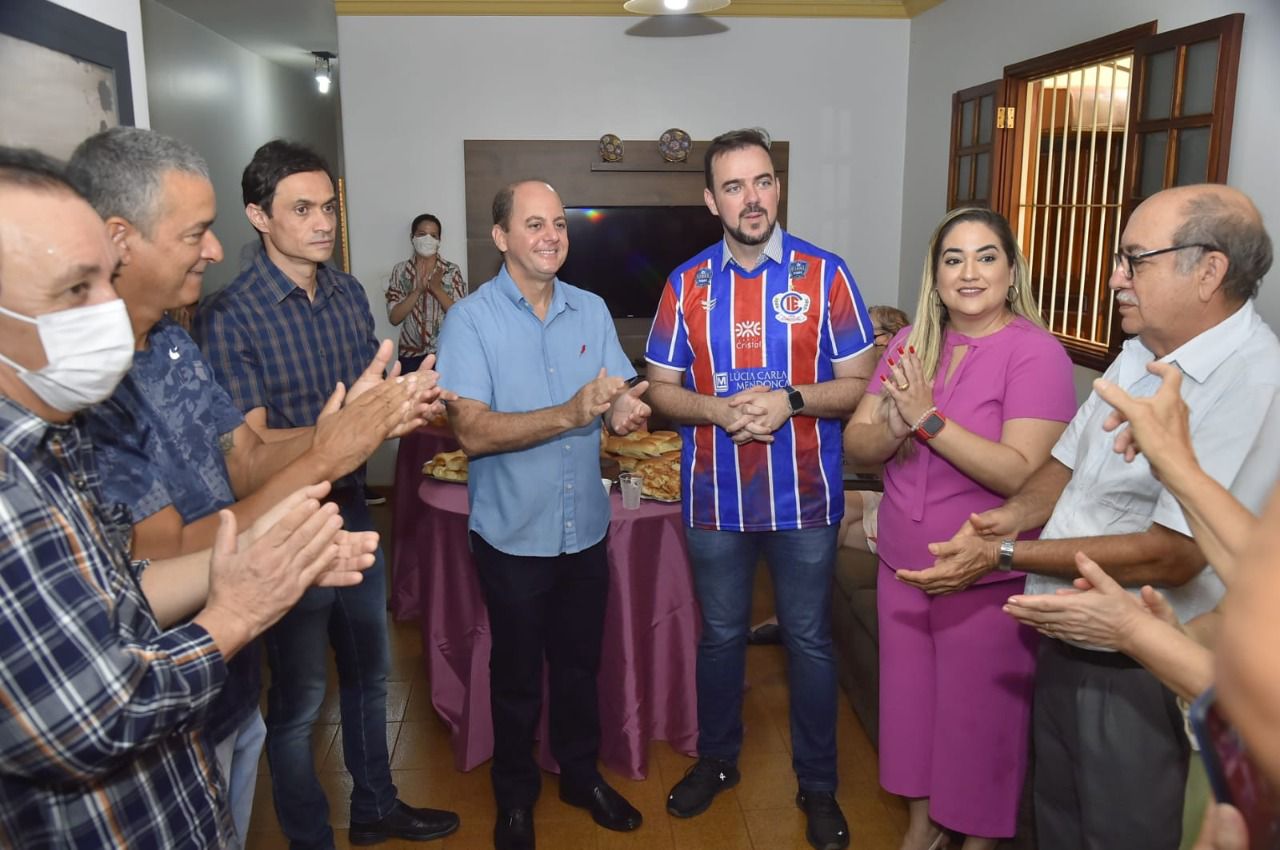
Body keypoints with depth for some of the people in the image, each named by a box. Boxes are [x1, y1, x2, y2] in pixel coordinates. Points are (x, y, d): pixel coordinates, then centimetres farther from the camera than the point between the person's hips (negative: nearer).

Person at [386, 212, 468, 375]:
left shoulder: (452, 271, -1)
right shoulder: (400, 270, 1)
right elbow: (394, 317, -6)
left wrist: (437, 289, -20)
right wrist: (418, 290, -18)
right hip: (411, 354, 1)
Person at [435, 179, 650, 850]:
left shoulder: (591, 310, 2)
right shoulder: (470, 319, -13)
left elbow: (621, 402, 0)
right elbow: (472, 431, -22)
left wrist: (627, 411, -24)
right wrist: (569, 414, -33)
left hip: (585, 530, 4)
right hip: (513, 536, -4)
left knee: (580, 663, 21)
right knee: (517, 674, 15)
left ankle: (581, 774, 44)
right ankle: (515, 795, 38)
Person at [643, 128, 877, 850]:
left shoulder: (824, 273, -5)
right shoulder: (687, 284, 0)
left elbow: (857, 384, -4)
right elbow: (662, 389, 3)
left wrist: (791, 400, -22)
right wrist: (718, 409, -17)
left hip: (805, 497, -1)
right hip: (715, 497, 2)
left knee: (810, 641, 11)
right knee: (722, 635, 18)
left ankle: (819, 785, 30)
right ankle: (717, 759, 40)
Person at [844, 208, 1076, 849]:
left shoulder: (1037, 352, -14)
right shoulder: (911, 343, 3)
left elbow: (1023, 474, -24)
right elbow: (855, 442, 0)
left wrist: (929, 419, -26)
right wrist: (893, 431, -21)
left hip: (987, 578, -5)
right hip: (902, 563, 6)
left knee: (979, 717, 11)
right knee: (910, 699, 19)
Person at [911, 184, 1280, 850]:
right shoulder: (1141, 355, 4)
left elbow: (1169, 556, -26)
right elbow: (1069, 462, 11)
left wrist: (1005, 555, -21)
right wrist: (1013, 516, -10)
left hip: (1137, 675, -7)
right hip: (1066, 642, 8)